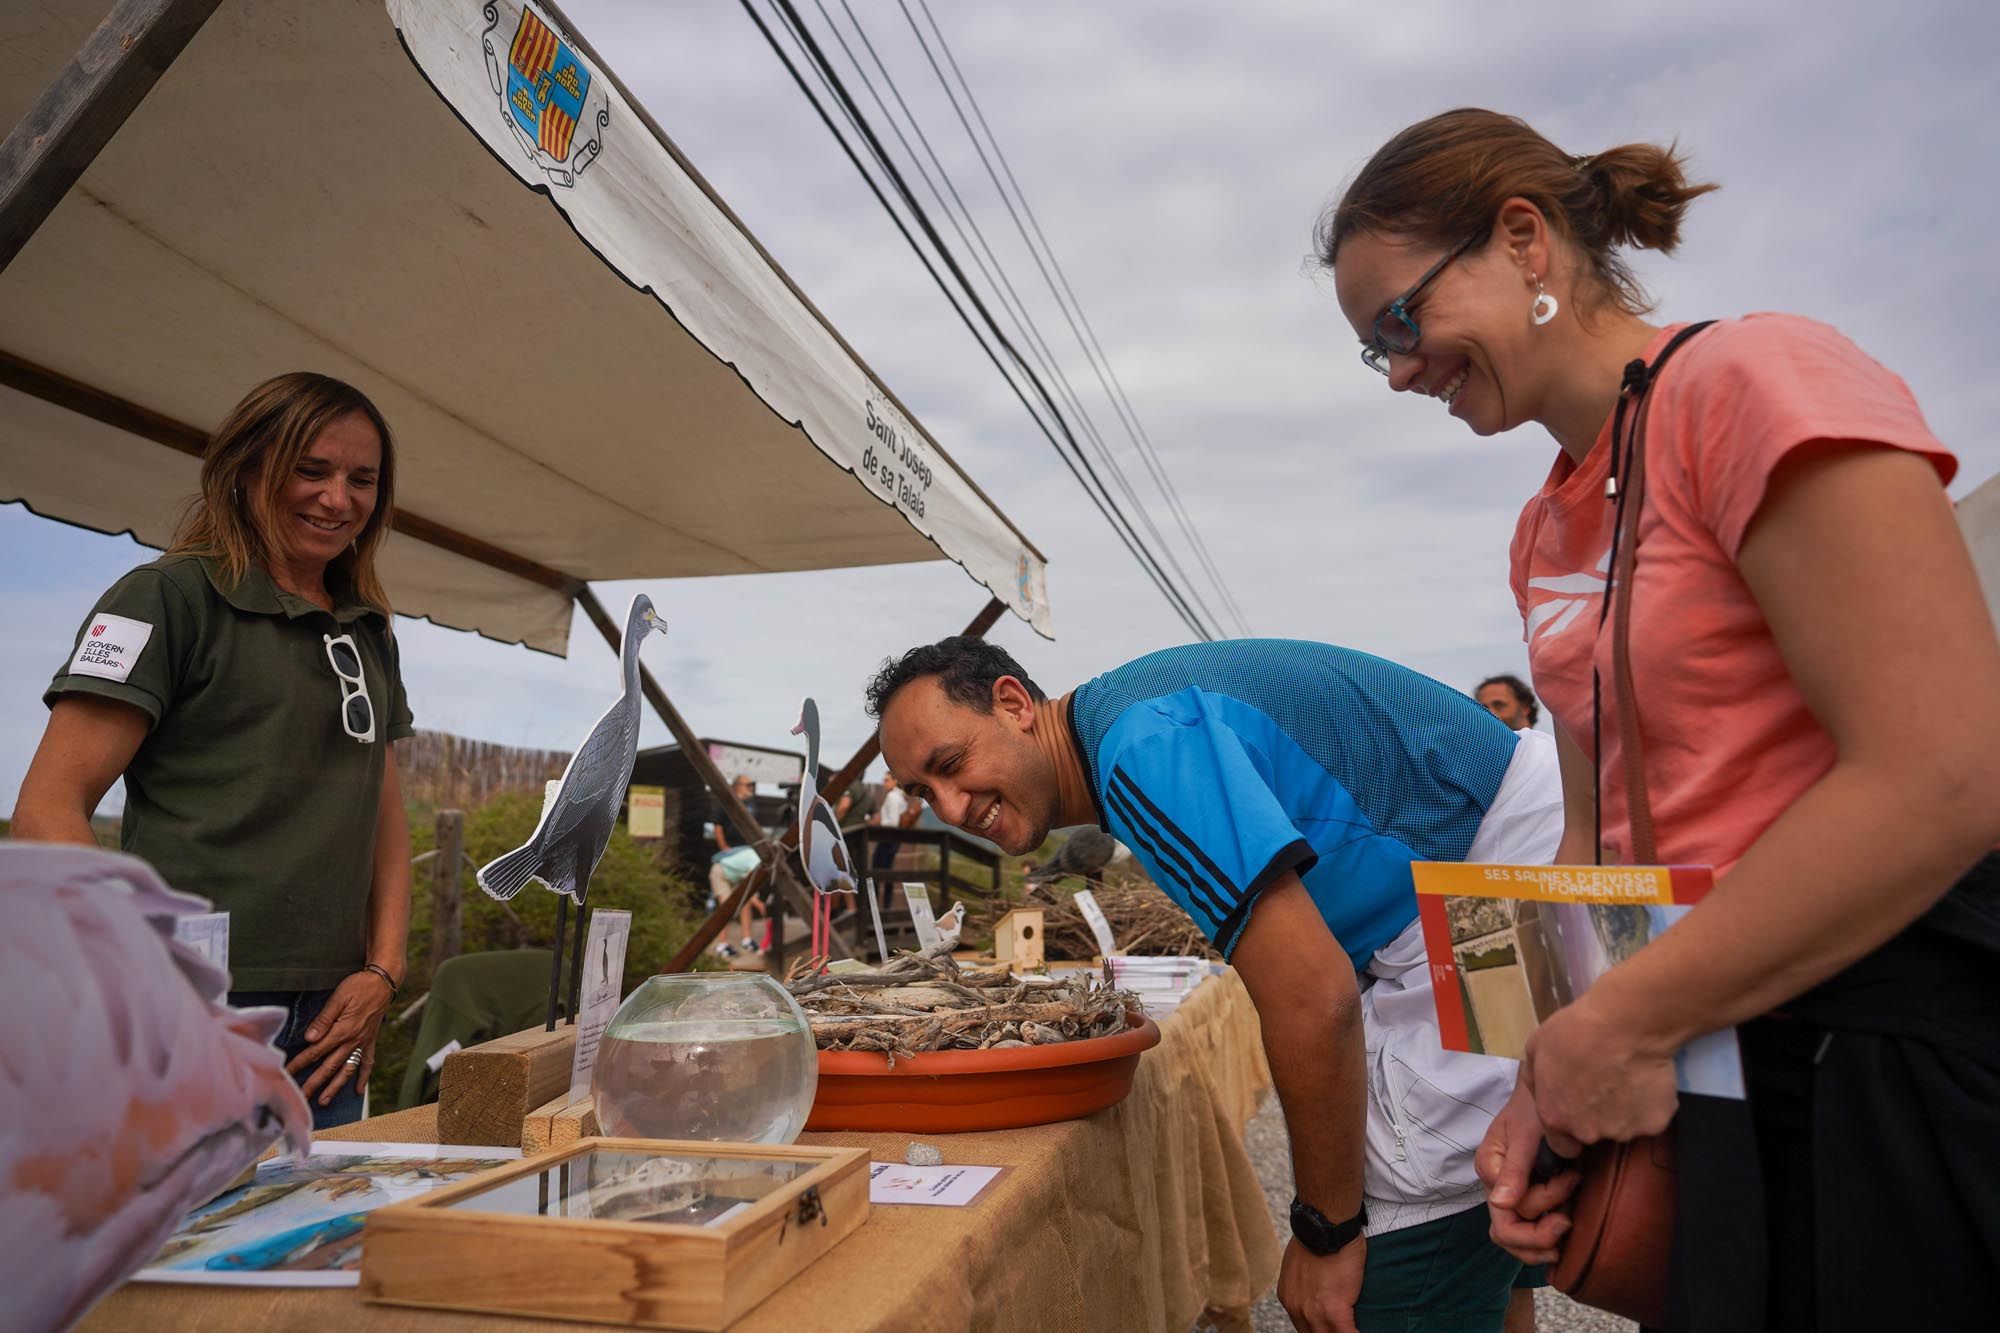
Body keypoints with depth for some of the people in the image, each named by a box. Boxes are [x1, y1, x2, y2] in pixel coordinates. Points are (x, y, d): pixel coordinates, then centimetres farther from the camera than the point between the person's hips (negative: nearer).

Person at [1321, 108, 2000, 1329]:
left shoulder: (1754, 378, -14)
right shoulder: (1543, 532, 10)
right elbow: (1603, 828, 10)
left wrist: (1616, 1028, -17)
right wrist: (1555, 1079, -1)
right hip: (1702, 1066, 7)